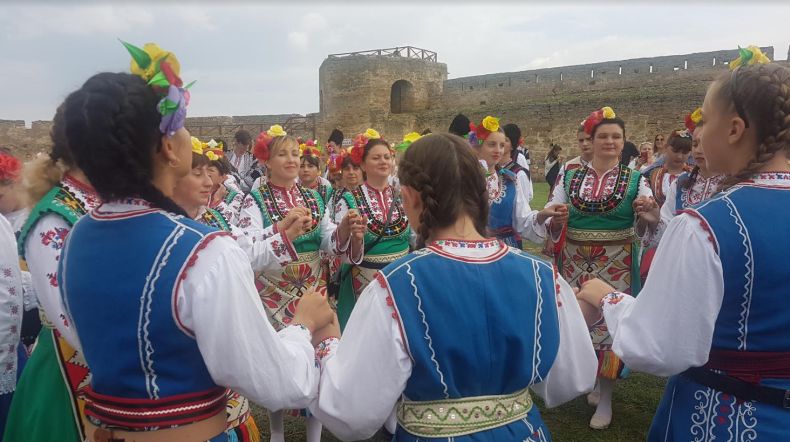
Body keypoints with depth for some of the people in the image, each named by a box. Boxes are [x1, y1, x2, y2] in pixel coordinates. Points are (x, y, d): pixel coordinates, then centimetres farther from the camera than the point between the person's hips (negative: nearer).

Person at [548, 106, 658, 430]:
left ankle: (605, 396, 21)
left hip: (616, 267, -1)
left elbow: (644, 230, -6)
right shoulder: (569, 178, 3)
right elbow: (551, 223, 4)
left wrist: (647, 212, -28)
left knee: (610, 322, 3)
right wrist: (552, 218, -19)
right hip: (575, 265, 2)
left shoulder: (636, 180, 1)